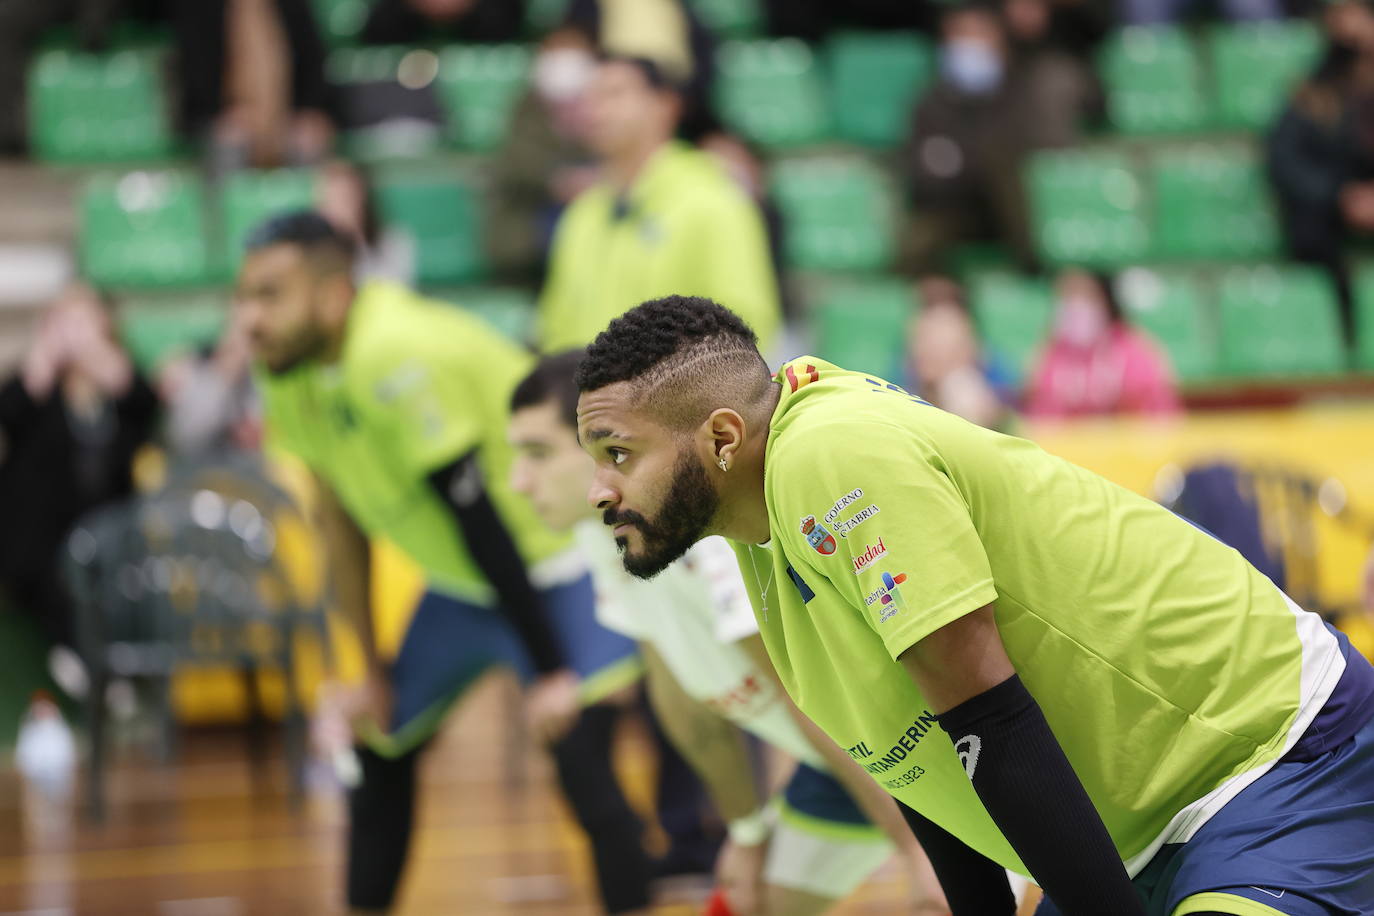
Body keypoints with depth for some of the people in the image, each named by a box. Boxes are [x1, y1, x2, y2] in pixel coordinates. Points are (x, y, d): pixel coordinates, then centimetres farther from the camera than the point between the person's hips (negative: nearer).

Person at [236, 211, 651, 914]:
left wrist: (551, 672, -23)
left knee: (581, 764, -22)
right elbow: (341, 520, 7)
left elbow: (481, 524, -27)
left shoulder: (396, 357, -31)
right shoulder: (289, 370, -5)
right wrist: (373, 670, 11)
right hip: (460, 581, 9)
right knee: (381, 745, 14)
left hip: (555, 562, -9)